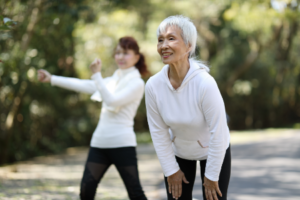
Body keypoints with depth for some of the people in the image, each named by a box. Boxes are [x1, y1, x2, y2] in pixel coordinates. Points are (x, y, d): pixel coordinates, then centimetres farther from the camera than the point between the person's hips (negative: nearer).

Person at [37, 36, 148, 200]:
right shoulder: (112, 80, 17)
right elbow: (83, 85, 16)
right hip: (99, 143, 7)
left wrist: (97, 75, -15)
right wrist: (52, 79, 16)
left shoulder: (137, 83, -5)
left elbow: (112, 101, -17)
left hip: (122, 144, -7)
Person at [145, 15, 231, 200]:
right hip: (178, 153, 3)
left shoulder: (205, 84, -32)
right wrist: (171, 170, -5)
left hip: (213, 152, -3)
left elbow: (218, 133, -25)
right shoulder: (153, 86, -21)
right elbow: (158, 132, -9)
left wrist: (211, 176, -18)